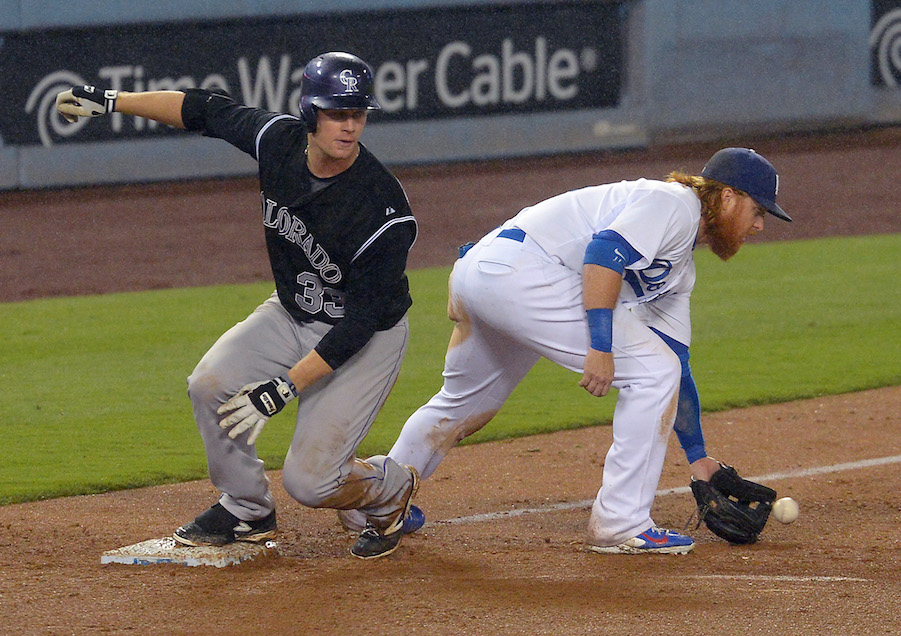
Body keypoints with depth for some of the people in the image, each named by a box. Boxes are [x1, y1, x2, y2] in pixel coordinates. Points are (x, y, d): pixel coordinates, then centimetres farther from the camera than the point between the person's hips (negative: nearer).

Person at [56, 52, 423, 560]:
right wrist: (111, 101, 6)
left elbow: (361, 322, -30)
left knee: (308, 480, -14)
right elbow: (207, 110, 3)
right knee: (210, 384, -15)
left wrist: (285, 387, -33)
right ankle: (246, 510, 10)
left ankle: (393, 488, 21)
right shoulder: (279, 139, -16)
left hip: (369, 339, -6)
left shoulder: (385, 210, -33)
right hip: (293, 313, 6)